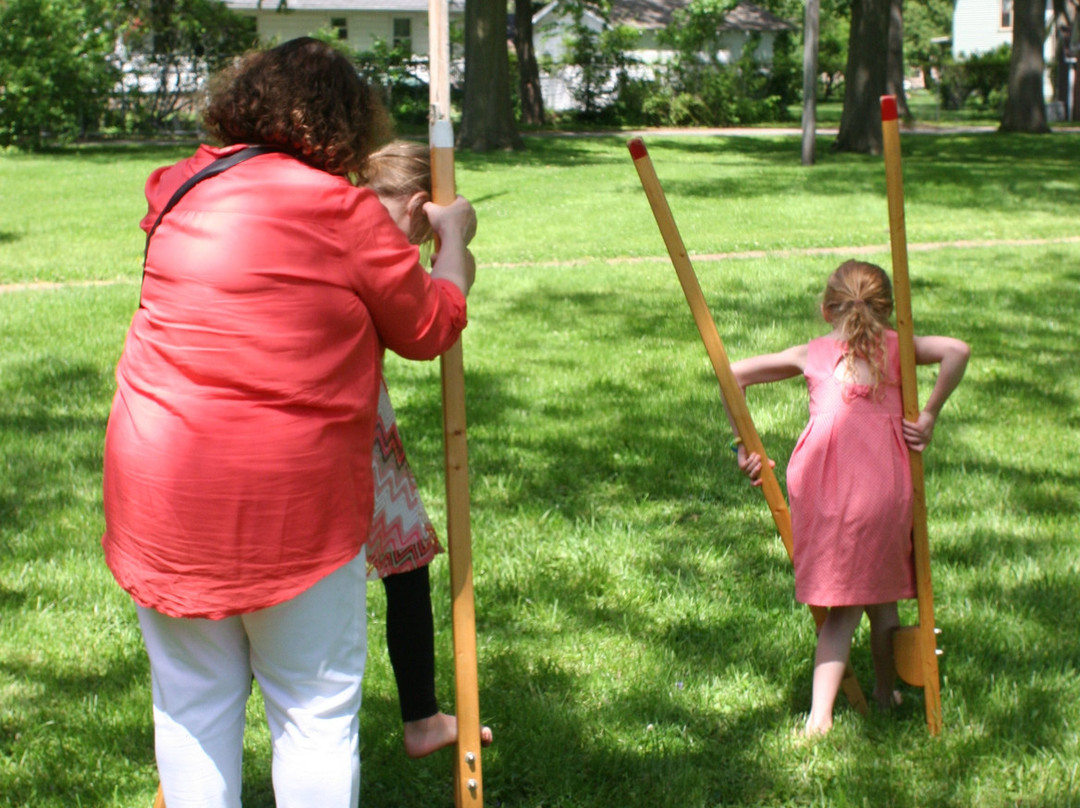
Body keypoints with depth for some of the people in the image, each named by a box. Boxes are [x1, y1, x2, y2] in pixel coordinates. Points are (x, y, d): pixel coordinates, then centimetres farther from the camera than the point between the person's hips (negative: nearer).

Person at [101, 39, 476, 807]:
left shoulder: (184, 191, 8)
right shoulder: (345, 210, -7)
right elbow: (430, 328, 4)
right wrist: (453, 238, 21)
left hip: (161, 488, 5)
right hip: (291, 501, -5)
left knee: (193, 703, 14)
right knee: (317, 709, 7)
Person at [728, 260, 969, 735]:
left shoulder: (811, 354, 21)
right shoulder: (894, 347, 17)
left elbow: (734, 375, 23)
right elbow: (956, 351, 0)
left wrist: (744, 445, 21)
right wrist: (929, 416, 3)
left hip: (821, 481, 1)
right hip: (882, 479, -1)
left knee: (843, 606, 8)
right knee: (880, 596, 18)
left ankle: (820, 716, -4)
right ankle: (885, 695, 33)